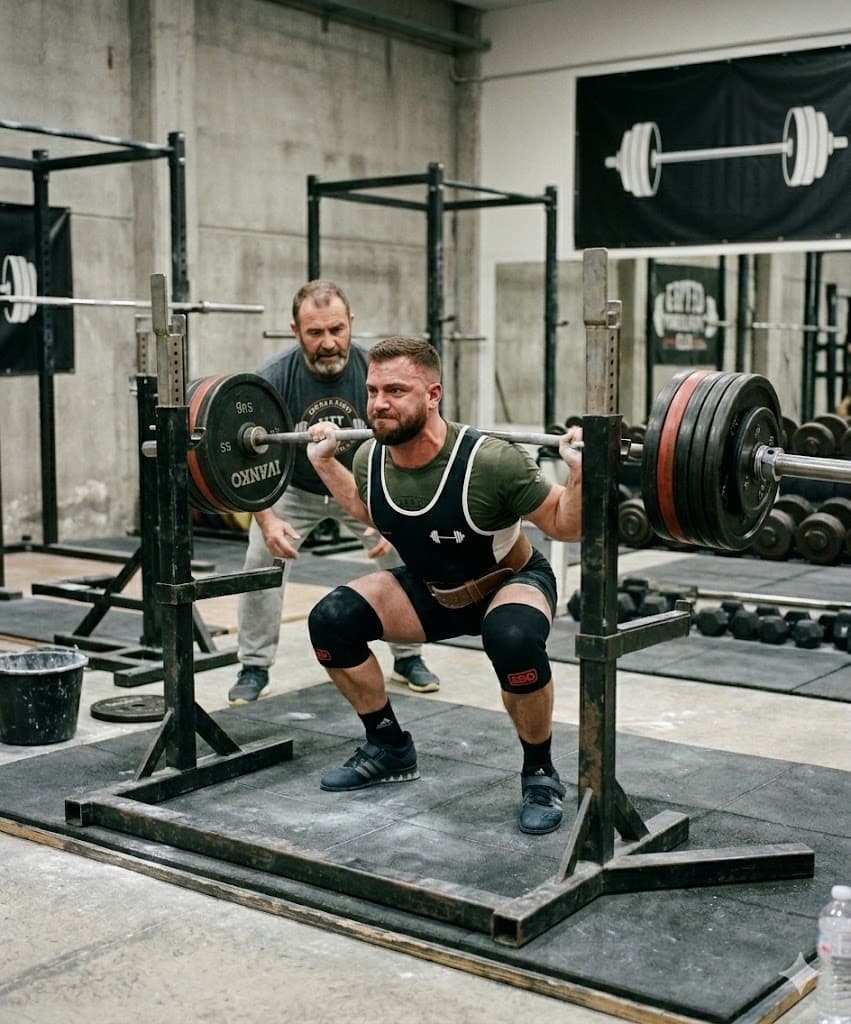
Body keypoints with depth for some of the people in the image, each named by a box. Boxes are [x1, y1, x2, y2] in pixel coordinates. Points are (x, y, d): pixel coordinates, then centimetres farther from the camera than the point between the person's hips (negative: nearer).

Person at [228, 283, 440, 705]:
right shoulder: (275, 377, -29)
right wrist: (267, 520, -34)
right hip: (294, 488, 0)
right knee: (261, 563, -13)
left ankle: (408, 658, 11)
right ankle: (254, 668, 4)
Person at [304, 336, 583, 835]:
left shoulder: (489, 462, -34)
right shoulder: (371, 459, -17)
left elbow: (564, 525, -21)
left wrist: (580, 472, -38)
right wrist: (324, 461, 4)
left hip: (513, 582, -5)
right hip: (432, 590, 6)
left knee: (513, 639, -39)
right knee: (332, 619, -12)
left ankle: (540, 774, -12)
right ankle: (390, 748, 9)